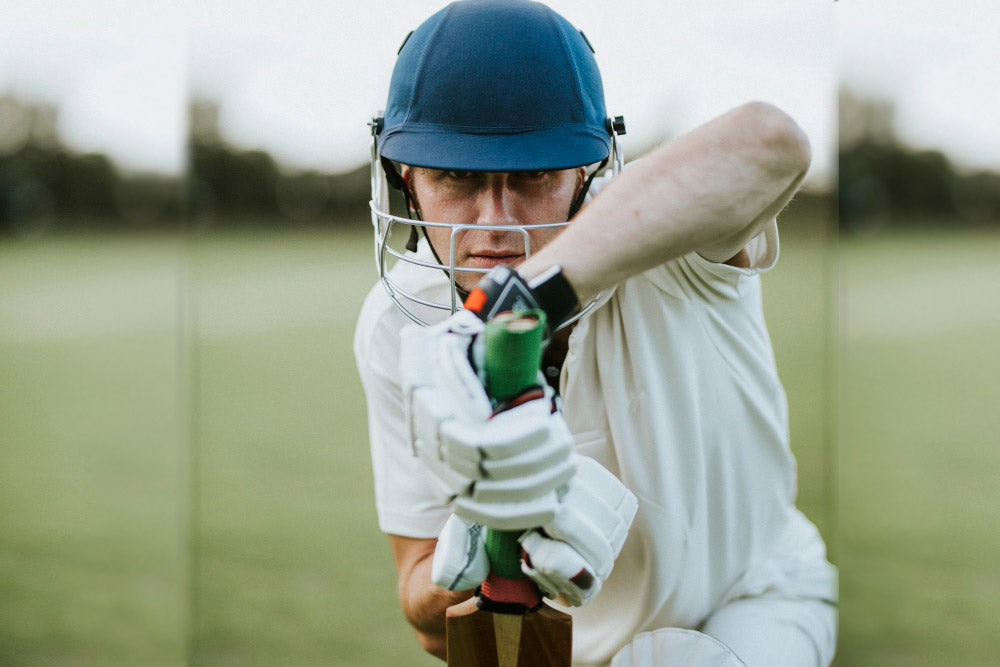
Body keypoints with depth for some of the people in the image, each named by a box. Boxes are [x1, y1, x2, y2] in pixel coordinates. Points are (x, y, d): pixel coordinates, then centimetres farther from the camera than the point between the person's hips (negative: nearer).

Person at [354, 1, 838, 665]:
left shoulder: (656, 238, -27)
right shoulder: (396, 328, -16)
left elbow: (770, 143, -54)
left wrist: (512, 303, -62)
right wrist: (470, 562, -39)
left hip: (750, 604, -3)